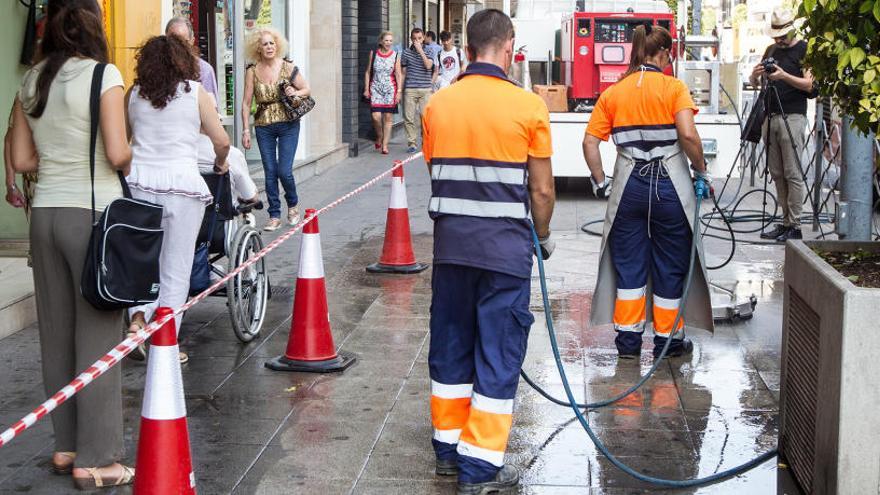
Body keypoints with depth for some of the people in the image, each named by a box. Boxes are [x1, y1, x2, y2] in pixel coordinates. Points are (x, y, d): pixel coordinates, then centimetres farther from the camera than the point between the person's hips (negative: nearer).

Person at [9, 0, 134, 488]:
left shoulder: (31, 81, 8)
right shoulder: (102, 74, -10)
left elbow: (21, 159, 9)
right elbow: (117, 154, -16)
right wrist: (128, 162, 6)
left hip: (45, 212, 6)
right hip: (93, 211, -6)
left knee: (56, 332, 13)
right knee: (97, 336, 1)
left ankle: (66, 446, 23)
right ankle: (94, 459, 7)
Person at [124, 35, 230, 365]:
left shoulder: (134, 94, 9)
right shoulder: (195, 93, 2)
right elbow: (222, 141, 1)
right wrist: (220, 163, 21)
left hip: (139, 180, 3)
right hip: (181, 183, -3)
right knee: (176, 268, 5)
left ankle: (139, 316, -5)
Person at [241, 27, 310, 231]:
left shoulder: (288, 67, -2)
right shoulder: (252, 72, 0)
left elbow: (307, 90, 7)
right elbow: (246, 103, 2)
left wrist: (295, 93, -15)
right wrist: (246, 130, -3)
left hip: (288, 125, -1)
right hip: (264, 127, 1)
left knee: (284, 171, -7)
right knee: (270, 172, 3)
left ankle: (292, 204, 22)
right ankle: (274, 216, 12)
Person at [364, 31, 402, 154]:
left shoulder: (395, 56, 2)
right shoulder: (373, 54, 3)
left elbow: (398, 74, 2)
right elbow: (368, 72, 7)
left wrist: (399, 91, -5)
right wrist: (366, 89, 2)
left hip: (390, 89, 0)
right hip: (375, 88, 0)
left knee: (388, 118, 1)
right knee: (376, 117, -10)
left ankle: (385, 145, 9)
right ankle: (379, 137, 18)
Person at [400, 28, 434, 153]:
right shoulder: (406, 53, 9)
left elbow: (428, 65, -12)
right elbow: (403, 72, 14)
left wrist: (420, 50, -12)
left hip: (425, 89, -1)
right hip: (410, 89, 1)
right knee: (409, 118, -1)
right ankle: (411, 143, 7)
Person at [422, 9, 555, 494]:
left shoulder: (438, 104, 2)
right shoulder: (528, 106, -9)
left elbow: (435, 173, 7)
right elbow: (541, 189, -5)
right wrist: (543, 236, 12)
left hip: (450, 241, 4)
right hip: (505, 244, -4)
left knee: (450, 343, 15)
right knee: (498, 352, 3)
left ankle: (448, 446, 26)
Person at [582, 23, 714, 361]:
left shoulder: (612, 93, 4)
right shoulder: (674, 88, -6)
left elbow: (590, 142, -1)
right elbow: (688, 135, -18)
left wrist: (600, 182, 8)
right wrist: (701, 171, -5)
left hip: (629, 185, 3)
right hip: (670, 184, -3)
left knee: (629, 263, 12)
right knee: (669, 265, 10)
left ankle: (628, 339, 16)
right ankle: (668, 340, 19)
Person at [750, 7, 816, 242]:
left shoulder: (804, 50, -1)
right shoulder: (771, 50, 18)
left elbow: (808, 85, -9)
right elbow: (753, 83, 19)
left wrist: (784, 76, -23)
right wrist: (755, 75, -4)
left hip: (792, 117, -7)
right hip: (770, 117, 7)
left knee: (793, 174, -8)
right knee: (777, 174, 7)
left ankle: (794, 226, -7)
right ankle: (785, 222, 11)